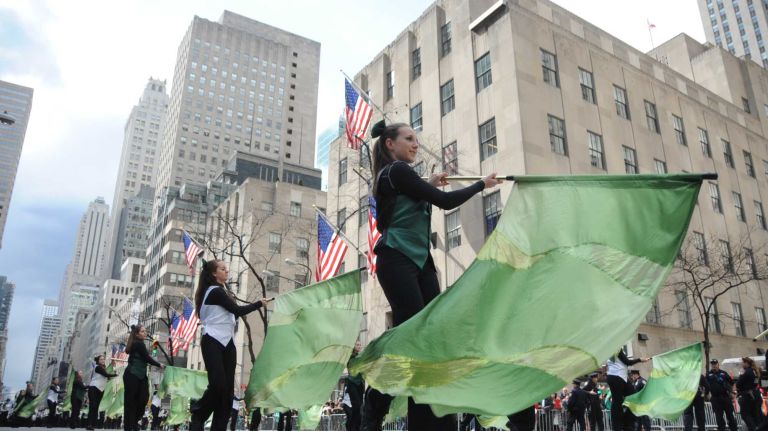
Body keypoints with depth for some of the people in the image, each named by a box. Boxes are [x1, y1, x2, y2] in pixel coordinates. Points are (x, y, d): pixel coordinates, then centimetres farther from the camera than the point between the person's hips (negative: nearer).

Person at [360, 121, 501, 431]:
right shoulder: (398, 170, -7)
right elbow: (445, 201, -11)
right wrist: (482, 184, 1)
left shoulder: (393, 175, 23)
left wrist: (428, 184, 20)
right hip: (397, 260, -9)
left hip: (418, 260, 9)